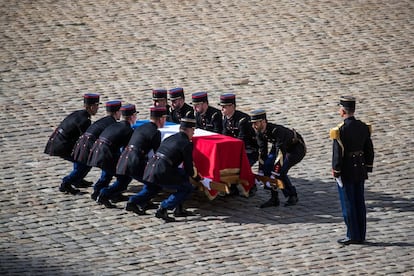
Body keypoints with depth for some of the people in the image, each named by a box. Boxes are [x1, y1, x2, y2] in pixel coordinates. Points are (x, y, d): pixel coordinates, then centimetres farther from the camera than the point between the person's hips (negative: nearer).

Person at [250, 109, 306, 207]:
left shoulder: (277, 131, -37)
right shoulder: (259, 132, -13)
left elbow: (280, 152, -40)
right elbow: (262, 151, -6)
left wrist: (275, 174, -41)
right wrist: (261, 172, -12)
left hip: (297, 148, -8)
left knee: (281, 171, -25)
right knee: (267, 167, -10)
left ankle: (292, 196, -4)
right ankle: (274, 199, -2)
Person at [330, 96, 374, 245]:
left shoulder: (340, 130, -18)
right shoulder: (363, 127, 2)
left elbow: (338, 154, -18)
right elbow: (370, 150, 8)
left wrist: (336, 172, -10)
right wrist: (367, 168, 17)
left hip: (346, 172, -6)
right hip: (360, 170, 6)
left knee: (348, 204, 2)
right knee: (359, 203, 12)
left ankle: (353, 236, 4)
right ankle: (361, 236, 17)